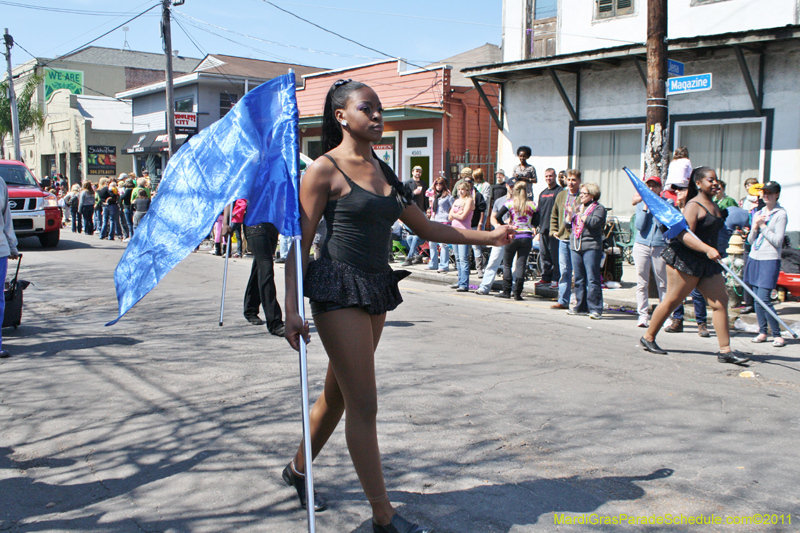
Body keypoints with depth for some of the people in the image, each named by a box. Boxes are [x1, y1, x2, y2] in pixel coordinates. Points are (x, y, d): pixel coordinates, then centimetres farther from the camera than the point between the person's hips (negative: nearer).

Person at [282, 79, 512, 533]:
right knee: (364, 405, -4)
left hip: (376, 289, 8)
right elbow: (300, 243, -10)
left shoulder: (382, 171, 14)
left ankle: (298, 470, 41)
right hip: (339, 288, -7)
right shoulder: (324, 171, -7)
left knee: (339, 393, 18)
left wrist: (488, 237, 14)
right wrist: (292, 308, -18)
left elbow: (426, 227, 17)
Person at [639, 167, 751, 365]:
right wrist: (707, 249, -33)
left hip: (707, 263, 9)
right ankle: (648, 337, 15)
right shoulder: (694, 206, -11)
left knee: (721, 301, -1)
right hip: (684, 259, -8)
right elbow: (683, 234, -24)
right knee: (672, 300, -1)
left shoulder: (714, 206, 17)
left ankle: (725, 350, 1)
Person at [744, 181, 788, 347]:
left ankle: (777, 334, -1)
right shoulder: (758, 213, 15)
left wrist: (763, 226, -8)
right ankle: (762, 332, 14)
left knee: (763, 299, -12)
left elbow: (777, 241, -10)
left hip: (770, 260, -6)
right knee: (757, 298, 5)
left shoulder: (780, 214, -3)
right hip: (754, 258, 6)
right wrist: (755, 227, -3)